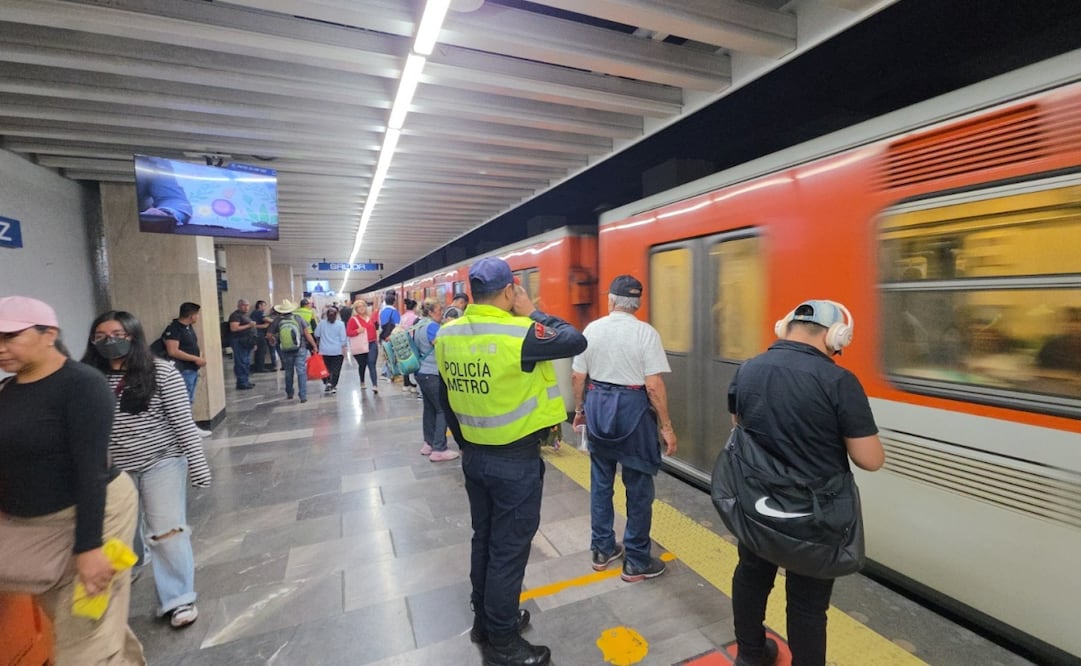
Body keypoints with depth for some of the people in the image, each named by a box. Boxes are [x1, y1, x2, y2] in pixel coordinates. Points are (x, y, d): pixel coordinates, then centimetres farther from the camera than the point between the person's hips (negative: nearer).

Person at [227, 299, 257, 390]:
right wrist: (248, 325, -20)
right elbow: (233, 328, -21)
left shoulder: (245, 315, 19)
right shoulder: (236, 315, -9)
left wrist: (253, 342, 22)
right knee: (241, 363, -8)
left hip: (246, 342, 10)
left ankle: (246, 381, 20)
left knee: (247, 363, 13)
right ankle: (242, 383, -5)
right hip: (239, 342, -10)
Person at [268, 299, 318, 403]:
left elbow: (269, 334, 3)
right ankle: (303, 396, -5)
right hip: (300, 349, -2)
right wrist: (314, 346, -1)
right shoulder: (299, 318, -5)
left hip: (286, 350, 2)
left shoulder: (277, 321, -3)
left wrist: (274, 340, 25)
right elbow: (307, 333, -7)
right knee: (301, 372, -1)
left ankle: (289, 394, 31)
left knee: (288, 372, 18)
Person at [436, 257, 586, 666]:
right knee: (509, 550, 10)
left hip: (473, 456, 7)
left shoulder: (446, 335, 0)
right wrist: (532, 314, -7)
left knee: (484, 541, 22)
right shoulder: (518, 333, -23)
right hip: (516, 461, -7)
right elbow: (576, 341, -16)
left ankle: (484, 621, 42)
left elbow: (445, 398, 8)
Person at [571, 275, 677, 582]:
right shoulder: (646, 332, -11)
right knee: (638, 487, 10)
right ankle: (636, 562, 23)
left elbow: (577, 377, 4)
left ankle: (602, 549, 32)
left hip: (598, 404, 4)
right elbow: (653, 385, -16)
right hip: (632, 407, -4)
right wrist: (666, 426, -7)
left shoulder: (592, 329, 0)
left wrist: (580, 410, 18)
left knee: (600, 481, 18)